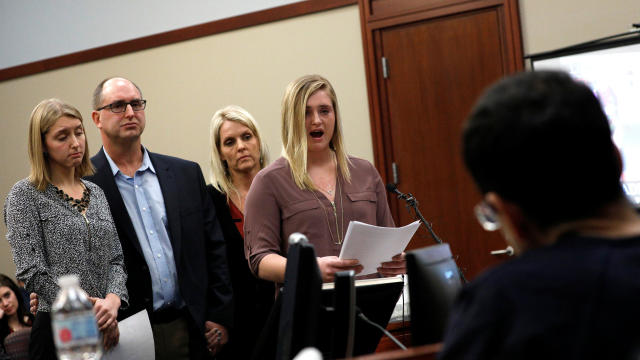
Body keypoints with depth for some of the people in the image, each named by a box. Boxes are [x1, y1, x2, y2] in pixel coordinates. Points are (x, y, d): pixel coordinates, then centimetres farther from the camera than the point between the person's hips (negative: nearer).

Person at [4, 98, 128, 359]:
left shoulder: (96, 193, 14)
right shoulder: (25, 195, -3)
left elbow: (116, 258, 10)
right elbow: (31, 272, -10)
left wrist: (113, 300, -11)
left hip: (108, 327, 5)